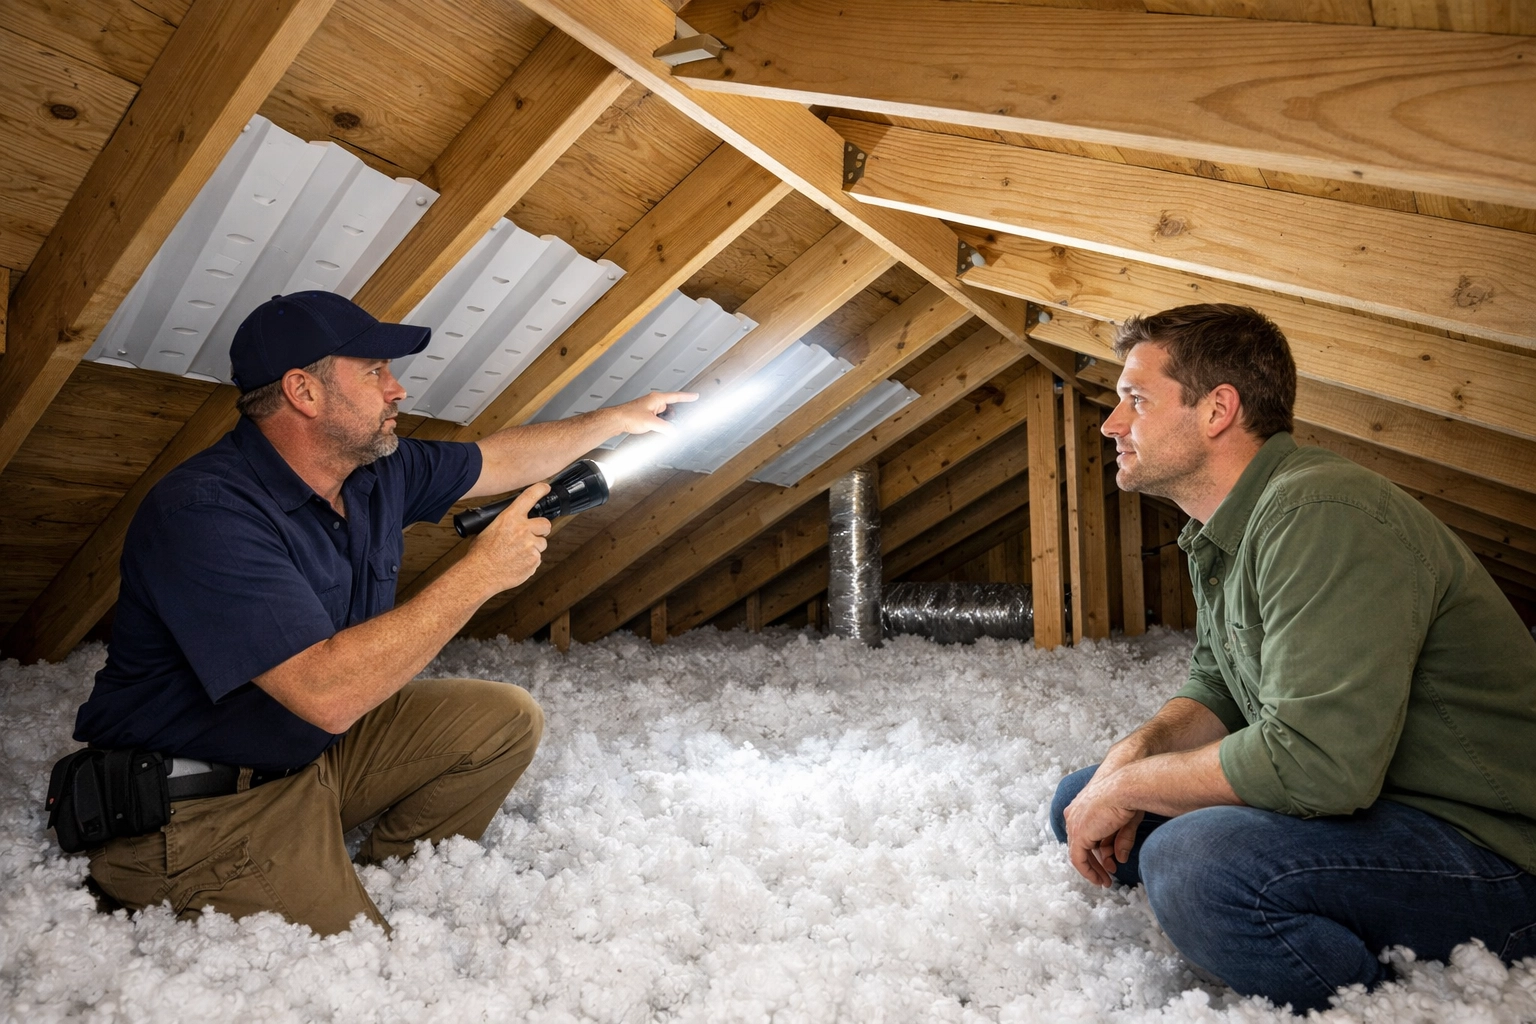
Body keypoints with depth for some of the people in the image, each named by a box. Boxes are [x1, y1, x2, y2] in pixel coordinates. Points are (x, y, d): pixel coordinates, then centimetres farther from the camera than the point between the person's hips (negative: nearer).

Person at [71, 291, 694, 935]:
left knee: (507, 719, 0)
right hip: (195, 809, -8)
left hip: (318, 753, 8)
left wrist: (621, 418, 19)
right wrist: (480, 573, -30)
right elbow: (329, 695, -36)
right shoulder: (205, 512, -28)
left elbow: (503, 459, 16)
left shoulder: (378, 472, -2)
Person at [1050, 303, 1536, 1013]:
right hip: (1356, 806, 10)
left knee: (1193, 862, -35)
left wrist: (1129, 785, -18)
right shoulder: (1222, 531, 8)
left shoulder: (1324, 516, -25)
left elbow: (1316, 761, -32)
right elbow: (1217, 692, 15)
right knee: (1081, 805, 6)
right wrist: (1136, 751, -7)